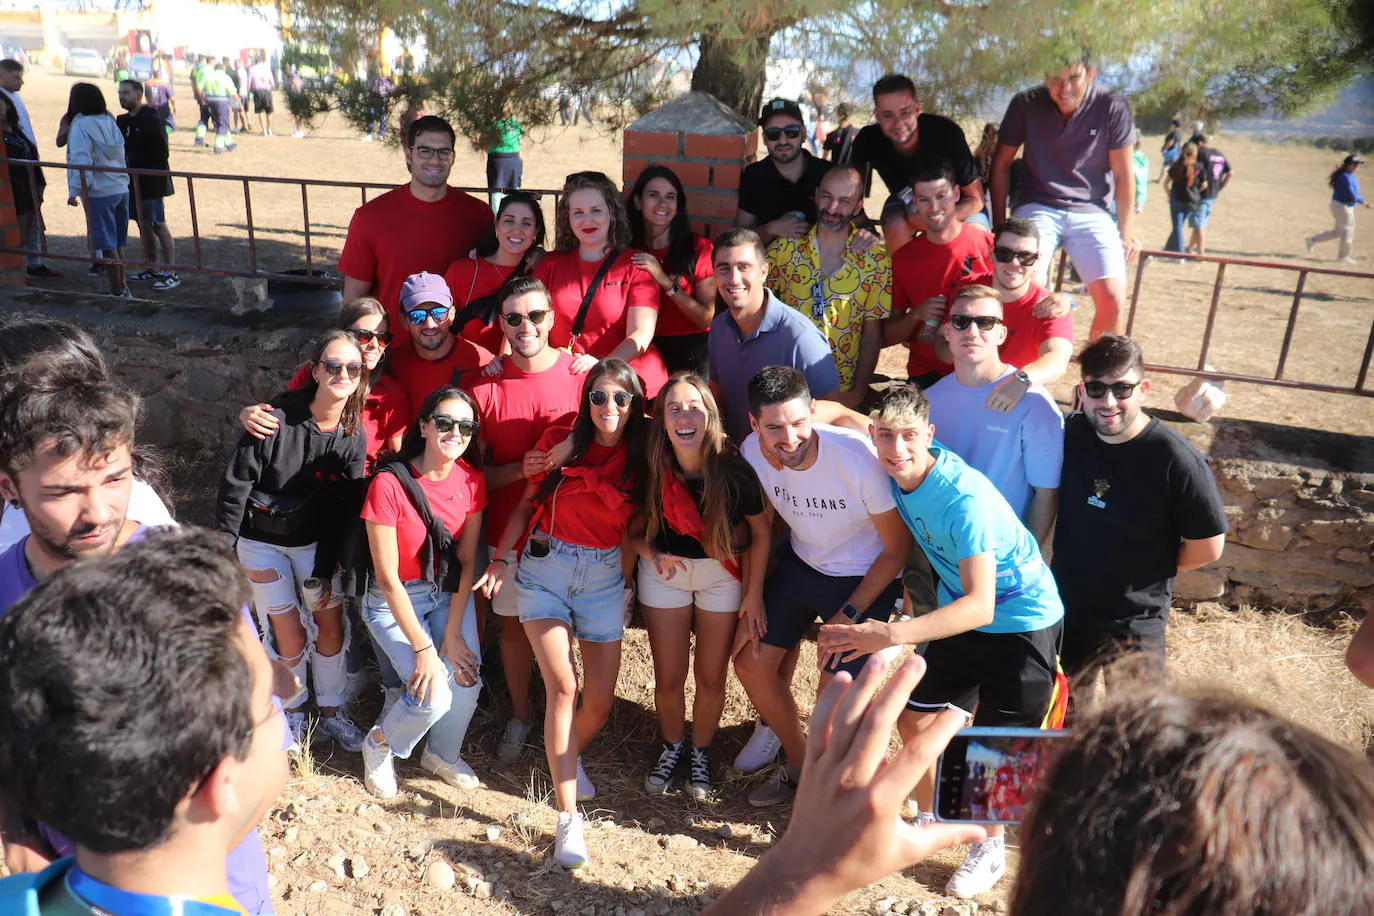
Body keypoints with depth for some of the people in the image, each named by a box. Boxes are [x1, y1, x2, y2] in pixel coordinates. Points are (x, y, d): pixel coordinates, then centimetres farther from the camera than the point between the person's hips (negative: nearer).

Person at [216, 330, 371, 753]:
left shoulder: (354, 437, -10)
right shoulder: (277, 419, -23)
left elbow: (343, 510, -5)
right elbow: (235, 485, -16)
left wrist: (326, 571, -6)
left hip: (314, 541, 3)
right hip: (261, 540, -3)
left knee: (331, 624, 3)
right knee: (290, 637, -2)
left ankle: (332, 712, 23)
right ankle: (293, 713, 23)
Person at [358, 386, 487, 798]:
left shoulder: (471, 480, -9)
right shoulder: (390, 483, -25)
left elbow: (467, 561, -4)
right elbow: (387, 579, -21)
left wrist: (453, 633, -10)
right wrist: (423, 648, -20)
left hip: (450, 591, 5)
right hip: (394, 599, -4)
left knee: (468, 682, -11)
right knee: (434, 697, -16)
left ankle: (442, 754, 22)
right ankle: (379, 745, 18)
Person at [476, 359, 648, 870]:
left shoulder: (639, 456, -2)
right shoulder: (560, 441, -6)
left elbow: (636, 525, 8)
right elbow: (526, 504, 1)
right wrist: (500, 560, -6)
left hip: (604, 575, 2)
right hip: (545, 567, -2)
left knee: (600, 702, 4)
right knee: (562, 686, -14)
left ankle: (569, 758, 39)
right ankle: (568, 818, -5)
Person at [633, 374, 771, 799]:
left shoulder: (732, 470, -25)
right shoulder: (650, 470, -20)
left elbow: (761, 531, -9)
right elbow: (634, 528, -1)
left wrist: (754, 593, -6)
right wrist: (655, 555, -21)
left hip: (722, 574, -1)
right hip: (664, 572, 1)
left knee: (711, 679, 8)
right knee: (668, 680, 8)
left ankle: (700, 752, 36)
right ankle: (672, 748, 38)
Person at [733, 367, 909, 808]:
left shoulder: (859, 458, -33)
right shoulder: (753, 452, -18)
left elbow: (898, 548, -18)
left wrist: (850, 615, -17)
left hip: (865, 577, -5)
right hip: (800, 562, 5)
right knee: (751, 660, 7)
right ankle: (799, 765, 33)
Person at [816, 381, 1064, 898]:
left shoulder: (965, 499, -35)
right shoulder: (900, 471, -14)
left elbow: (981, 605, -41)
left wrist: (892, 634, -53)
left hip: (1022, 624, -7)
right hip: (960, 611, 7)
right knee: (914, 720, 10)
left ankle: (990, 850, 29)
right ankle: (926, 820, 36)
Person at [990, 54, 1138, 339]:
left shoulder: (1113, 106, -8)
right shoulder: (1026, 104, -5)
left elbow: (1123, 175, -1)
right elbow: (1001, 164, 6)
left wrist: (1125, 234, 0)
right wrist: (999, 224, 5)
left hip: (1092, 211, 0)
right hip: (1038, 207, 0)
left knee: (1113, 300, -15)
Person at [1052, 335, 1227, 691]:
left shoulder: (1176, 460, -21)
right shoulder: (1070, 434, -7)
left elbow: (1207, 548, -12)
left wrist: (1146, 574, -1)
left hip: (1134, 625, -4)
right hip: (1062, 610, 4)